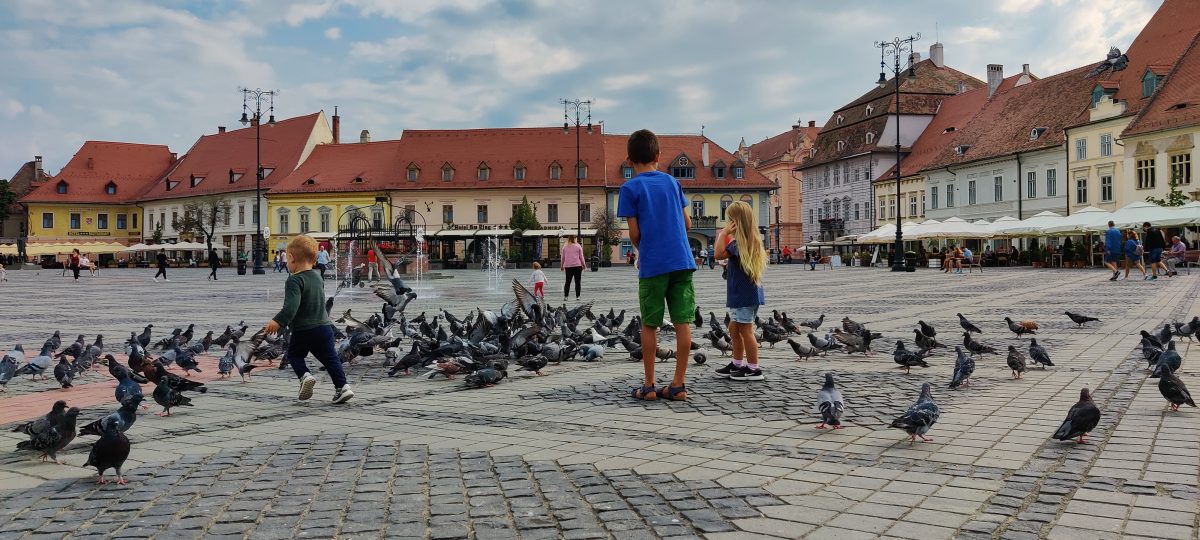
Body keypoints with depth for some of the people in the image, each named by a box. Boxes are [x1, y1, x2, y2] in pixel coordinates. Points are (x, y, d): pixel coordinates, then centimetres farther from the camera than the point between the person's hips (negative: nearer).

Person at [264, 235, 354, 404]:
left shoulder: (294, 280, -13)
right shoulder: (318, 278, 12)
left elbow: (291, 306, -26)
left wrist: (278, 321, -31)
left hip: (302, 330, -6)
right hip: (324, 325, 6)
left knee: (293, 354, 17)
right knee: (330, 358, 10)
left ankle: (305, 375, -4)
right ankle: (342, 386, -1)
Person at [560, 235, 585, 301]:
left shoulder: (565, 247, 8)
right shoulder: (578, 246, 2)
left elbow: (563, 257, 11)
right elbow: (581, 257, 3)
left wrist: (561, 266, 19)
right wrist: (584, 265, 12)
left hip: (568, 266, 2)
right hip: (577, 266, -2)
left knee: (567, 282, 7)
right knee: (577, 282, 2)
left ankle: (565, 296, -1)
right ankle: (577, 296, 0)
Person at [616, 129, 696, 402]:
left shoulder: (631, 188, -1)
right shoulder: (672, 181, 12)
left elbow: (634, 233, -3)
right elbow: (687, 223, 13)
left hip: (652, 265, -3)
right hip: (682, 260, 3)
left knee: (649, 325, 7)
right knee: (683, 321, 3)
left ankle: (649, 386, 12)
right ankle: (678, 384, 6)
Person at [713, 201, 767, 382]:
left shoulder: (739, 242, -17)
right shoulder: (753, 240, 12)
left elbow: (718, 254, -24)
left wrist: (723, 233, -17)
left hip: (745, 295, -10)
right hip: (745, 294, 10)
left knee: (745, 330, -4)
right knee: (734, 328, 17)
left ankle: (754, 369, 2)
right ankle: (737, 364, 25)